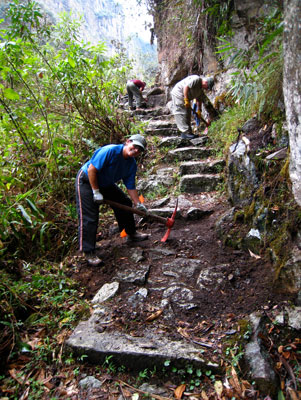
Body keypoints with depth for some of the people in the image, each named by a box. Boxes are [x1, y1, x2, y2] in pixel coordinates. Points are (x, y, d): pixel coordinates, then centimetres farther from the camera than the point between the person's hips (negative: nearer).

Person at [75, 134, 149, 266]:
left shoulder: (132, 164, -7)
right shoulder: (110, 151, -30)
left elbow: (131, 186, 0)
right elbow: (91, 170, -28)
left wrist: (138, 204, -4)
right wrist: (96, 192, -25)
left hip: (106, 183, 8)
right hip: (87, 181, -8)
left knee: (125, 203, 11)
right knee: (89, 218, -12)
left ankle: (131, 234, 30)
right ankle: (88, 252, -3)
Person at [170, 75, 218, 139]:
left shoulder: (201, 89, 11)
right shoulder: (196, 79, -17)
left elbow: (199, 100, 15)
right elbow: (186, 87, -26)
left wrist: (199, 111, 8)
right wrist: (186, 100, -26)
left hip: (185, 97, 11)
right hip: (178, 94, -11)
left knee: (187, 115, 10)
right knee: (182, 114, -12)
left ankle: (187, 132, 15)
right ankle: (186, 133, -12)